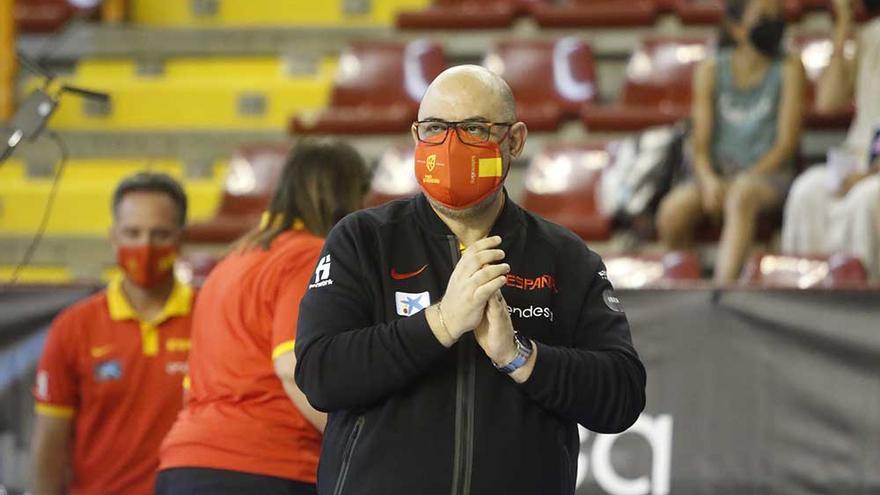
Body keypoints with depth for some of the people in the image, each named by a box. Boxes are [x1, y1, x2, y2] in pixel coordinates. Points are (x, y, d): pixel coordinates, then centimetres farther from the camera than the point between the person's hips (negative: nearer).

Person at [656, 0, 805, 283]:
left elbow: (786, 143, -1)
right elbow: (701, 145, 6)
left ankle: (723, 285, -52)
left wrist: (746, 177, -14)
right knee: (673, 211, -29)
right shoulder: (711, 71, 9)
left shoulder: (788, 69, 5)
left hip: (768, 174, -3)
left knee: (742, 192, -39)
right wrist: (709, 180, -15)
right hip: (718, 172, 3)